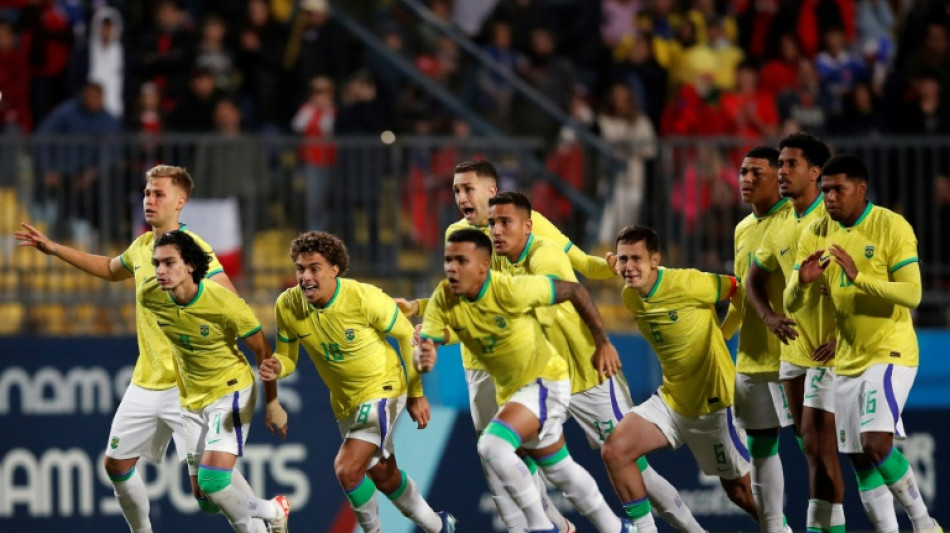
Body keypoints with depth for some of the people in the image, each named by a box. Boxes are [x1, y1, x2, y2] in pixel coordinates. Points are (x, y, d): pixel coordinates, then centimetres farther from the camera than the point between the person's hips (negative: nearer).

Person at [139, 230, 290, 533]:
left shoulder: (224, 304, -27)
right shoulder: (148, 296, -14)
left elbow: (262, 350, -12)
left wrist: (273, 403, -4)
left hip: (231, 392, -6)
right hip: (191, 400, 6)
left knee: (212, 480, -21)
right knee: (203, 489, 8)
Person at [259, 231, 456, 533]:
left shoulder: (364, 298, -26)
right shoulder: (288, 306, -14)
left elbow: (407, 335, -11)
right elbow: (287, 356, 0)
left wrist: (416, 394, -4)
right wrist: (277, 368, -26)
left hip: (382, 388, -6)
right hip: (344, 400, 6)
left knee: (347, 469, -21)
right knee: (383, 476, 20)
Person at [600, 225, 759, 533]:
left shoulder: (687, 284, -22)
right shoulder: (630, 297, -1)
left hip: (714, 401, -6)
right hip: (671, 400, 6)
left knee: (740, 490, 5)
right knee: (613, 451, -12)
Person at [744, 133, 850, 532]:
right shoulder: (780, 226, 9)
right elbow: (754, 278, 20)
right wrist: (768, 315, -1)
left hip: (830, 348, -8)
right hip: (793, 347, 8)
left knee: (816, 440, -13)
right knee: (810, 442, 11)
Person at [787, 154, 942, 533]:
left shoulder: (892, 227, -13)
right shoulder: (815, 235, 3)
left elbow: (912, 295, -20)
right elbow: (791, 303, 3)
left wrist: (858, 276, -32)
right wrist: (802, 283, -21)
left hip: (890, 353, -6)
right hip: (847, 359, 6)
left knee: (876, 444, -22)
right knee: (859, 459, 7)